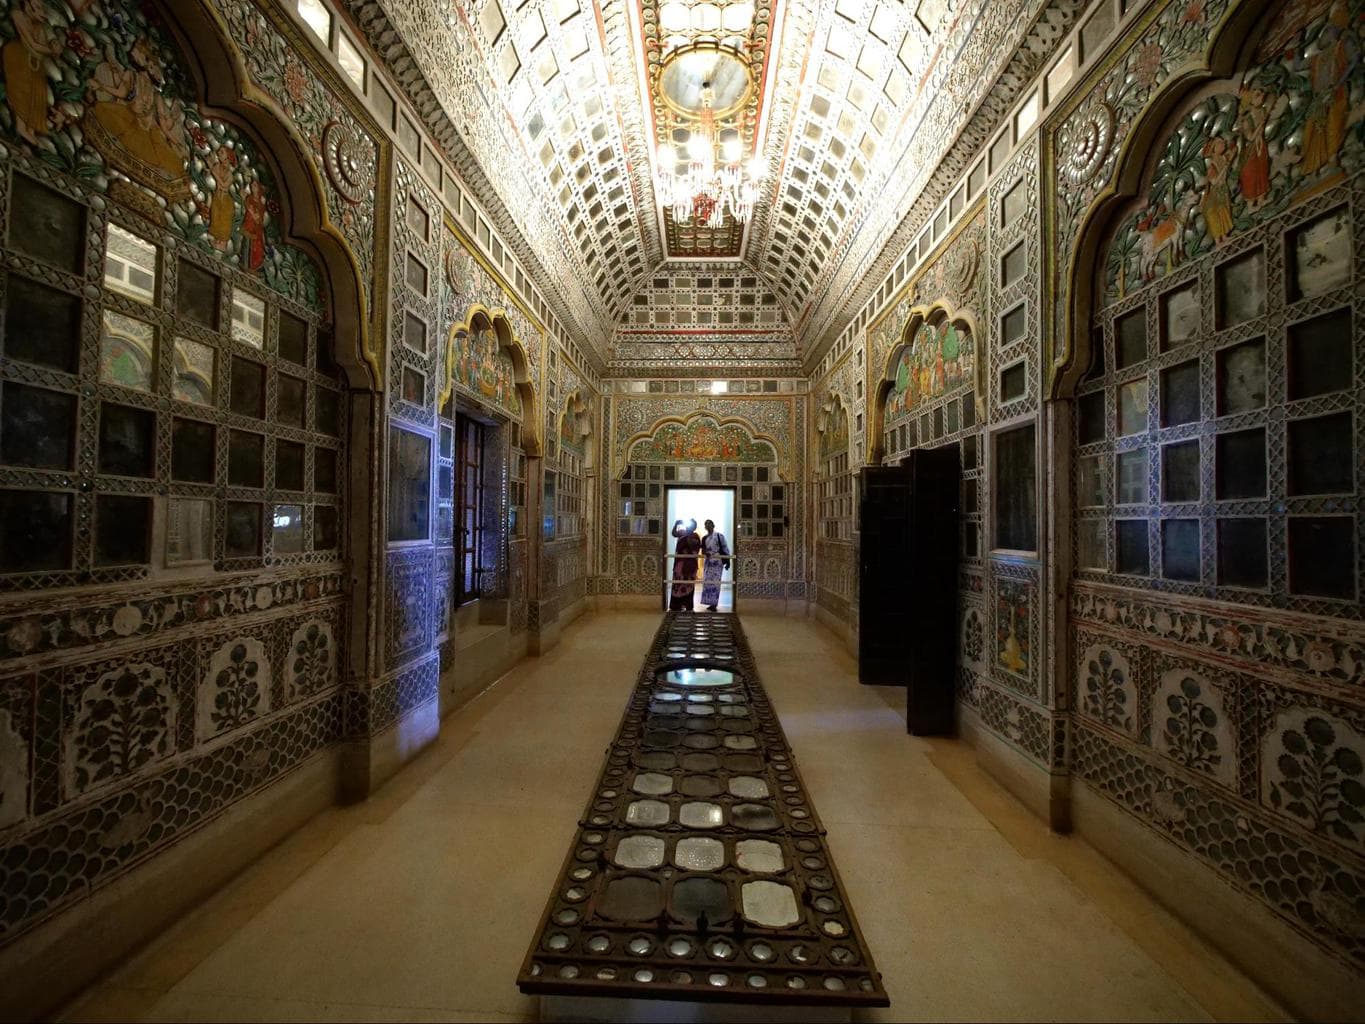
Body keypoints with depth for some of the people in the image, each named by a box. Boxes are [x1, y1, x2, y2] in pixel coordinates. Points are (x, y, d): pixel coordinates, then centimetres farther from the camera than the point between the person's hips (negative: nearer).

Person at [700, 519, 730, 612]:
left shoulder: (719, 536, -3)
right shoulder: (704, 538, 13)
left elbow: (725, 548, -4)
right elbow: (703, 550, 13)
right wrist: (705, 552, -12)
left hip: (717, 562, -6)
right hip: (708, 562, 6)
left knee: (715, 582, -9)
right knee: (707, 582, 3)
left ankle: (714, 603, -6)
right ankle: (711, 603, 10)